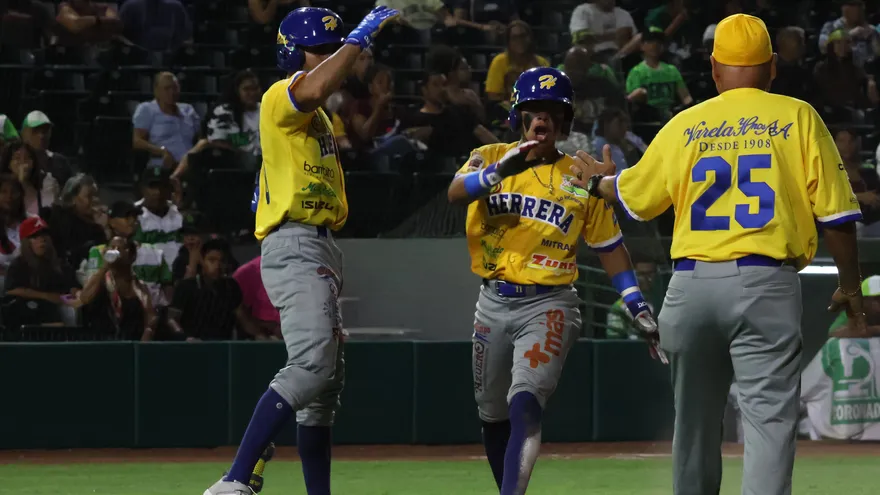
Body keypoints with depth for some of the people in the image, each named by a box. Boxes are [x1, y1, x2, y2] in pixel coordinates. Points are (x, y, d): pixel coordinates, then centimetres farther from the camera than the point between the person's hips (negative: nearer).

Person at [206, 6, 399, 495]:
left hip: (323, 251, 11)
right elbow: (313, 89, -30)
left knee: (327, 380, 12)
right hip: (294, 248, -11)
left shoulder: (317, 118, 25)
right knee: (312, 365, -26)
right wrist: (361, 36, -26)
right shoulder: (281, 97, -7)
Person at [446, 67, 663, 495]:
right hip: (493, 303, 3)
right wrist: (500, 171, -37)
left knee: (525, 405, -21)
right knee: (492, 414, 12)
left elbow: (610, 248, 8)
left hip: (549, 305, -3)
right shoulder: (489, 158, 4)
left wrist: (640, 310, 1)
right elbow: (456, 192, -18)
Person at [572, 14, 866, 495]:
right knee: (770, 417, -7)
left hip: (691, 285, 3)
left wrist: (599, 182, 44)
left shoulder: (685, 126, 9)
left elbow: (632, 196, 22)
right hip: (767, 284, -3)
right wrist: (849, 286, 13)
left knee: (694, 420, 15)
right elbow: (835, 214, 0)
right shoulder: (798, 118, 2)